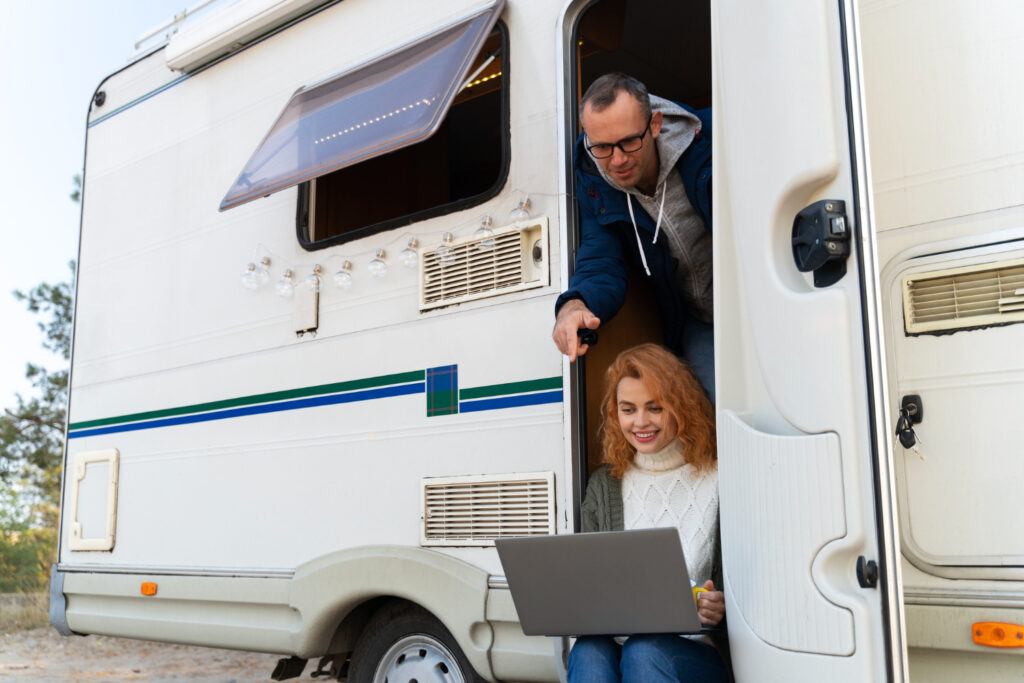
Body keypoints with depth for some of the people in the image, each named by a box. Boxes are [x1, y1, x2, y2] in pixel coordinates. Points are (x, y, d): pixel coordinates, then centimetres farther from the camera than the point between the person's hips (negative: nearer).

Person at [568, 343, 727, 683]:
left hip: (698, 653, -2)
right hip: (614, 643, 2)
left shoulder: (718, 481, 3)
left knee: (643, 651, -34)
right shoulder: (603, 485, 14)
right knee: (588, 650, -32)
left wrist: (721, 608, -19)